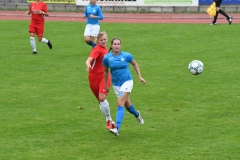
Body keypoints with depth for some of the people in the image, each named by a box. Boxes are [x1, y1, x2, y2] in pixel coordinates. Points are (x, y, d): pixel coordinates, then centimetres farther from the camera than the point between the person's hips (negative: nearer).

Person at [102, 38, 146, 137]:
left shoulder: (126, 56, -10)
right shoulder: (107, 58, -7)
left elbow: (134, 64, 9)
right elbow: (105, 71, 7)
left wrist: (140, 77, 6)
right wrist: (106, 85, 13)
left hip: (127, 81, -3)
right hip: (116, 84, 3)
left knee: (120, 103, -19)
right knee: (127, 105, 16)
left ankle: (117, 129, -25)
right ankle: (137, 115, 52)